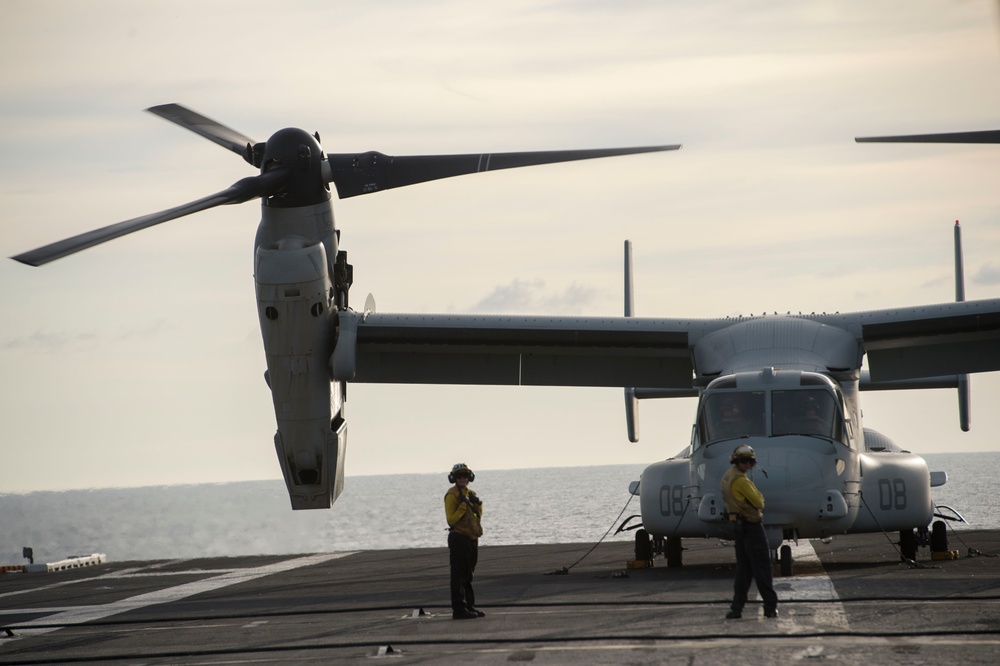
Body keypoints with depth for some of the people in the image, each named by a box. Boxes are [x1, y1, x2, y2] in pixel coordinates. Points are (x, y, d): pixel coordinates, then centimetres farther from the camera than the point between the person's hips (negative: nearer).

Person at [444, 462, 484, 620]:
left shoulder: (470, 494, 16)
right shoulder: (452, 495, -9)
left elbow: (477, 517, 21)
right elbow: (451, 519, -15)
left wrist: (477, 505, 3)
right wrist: (463, 505, -22)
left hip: (471, 538, 9)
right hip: (459, 538, -9)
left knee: (468, 575, 15)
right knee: (459, 575, -8)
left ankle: (469, 606, 21)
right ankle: (458, 609, -9)